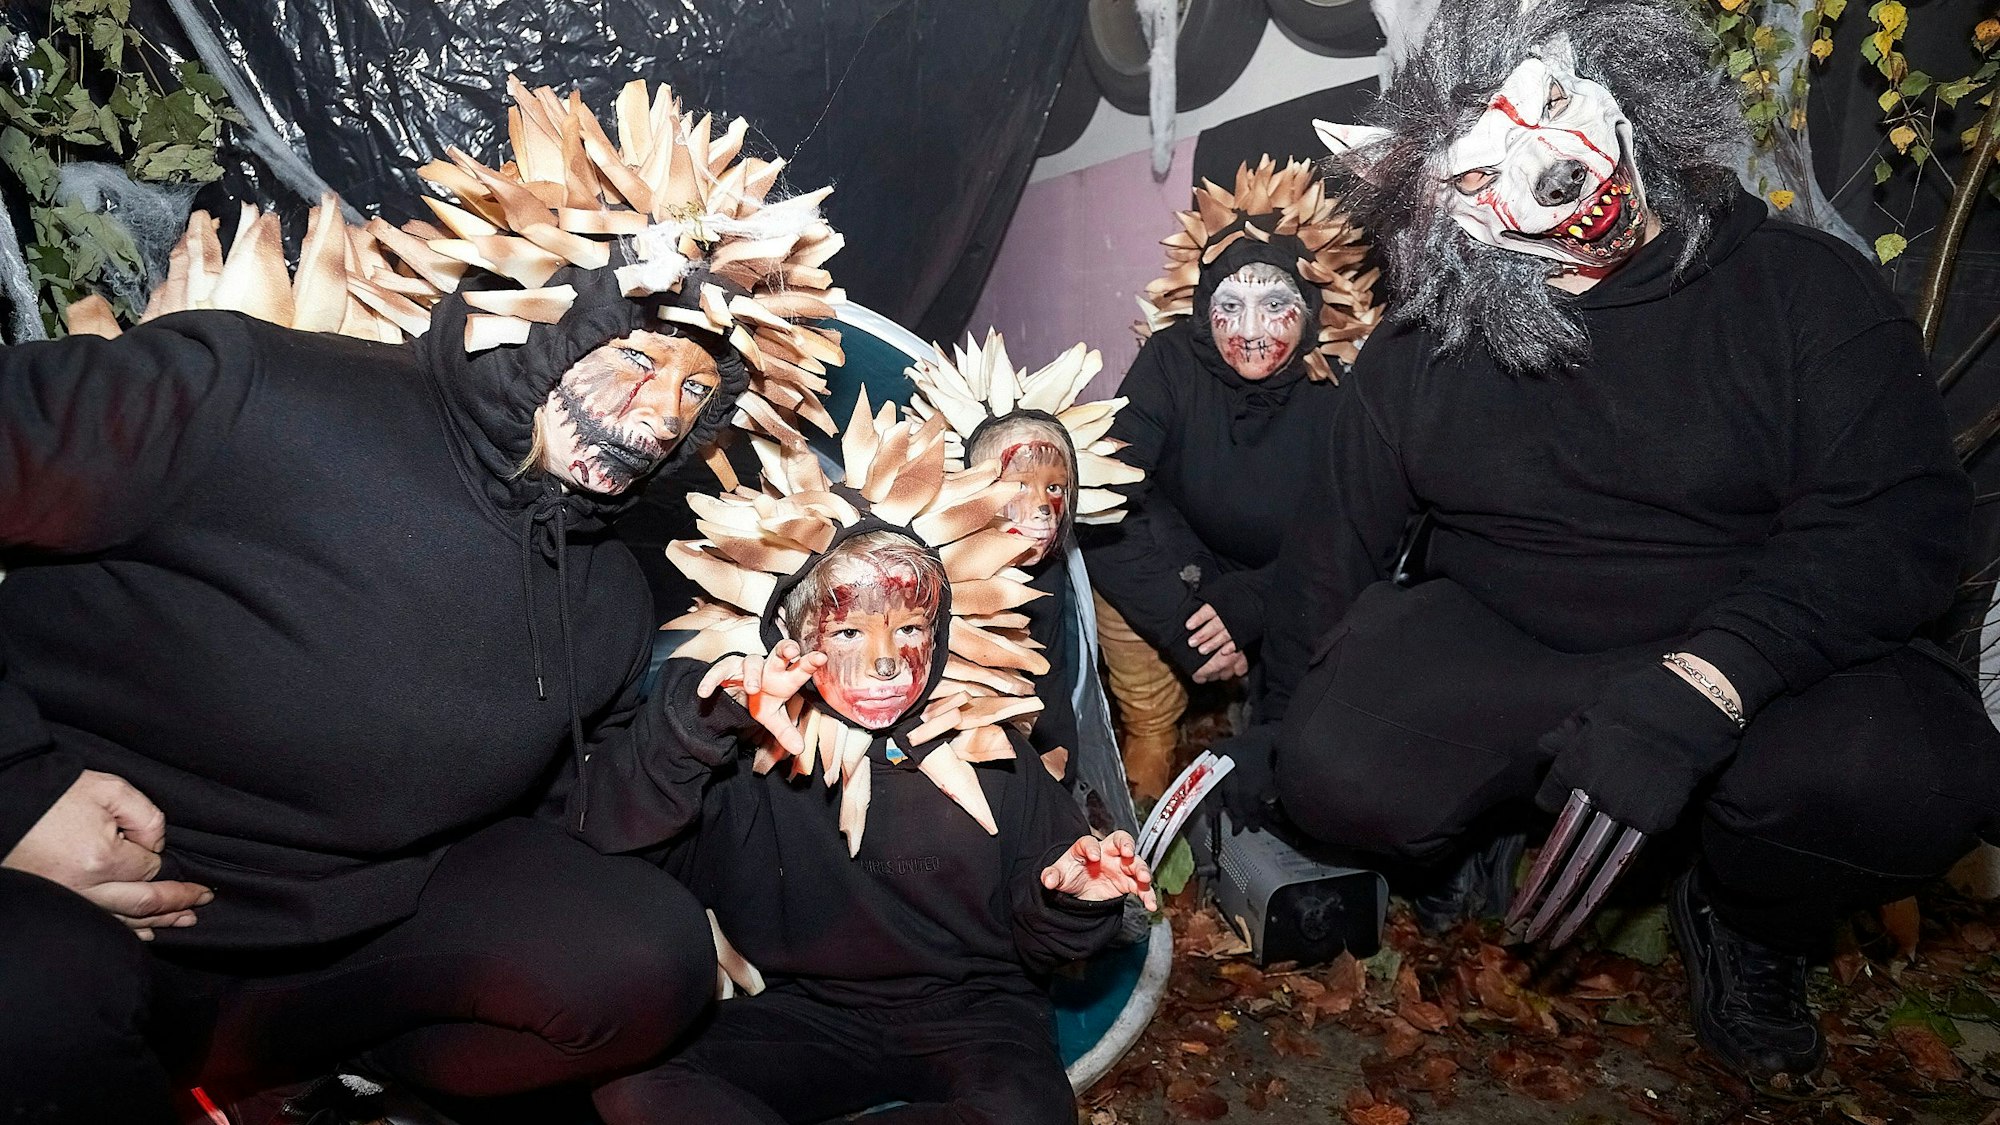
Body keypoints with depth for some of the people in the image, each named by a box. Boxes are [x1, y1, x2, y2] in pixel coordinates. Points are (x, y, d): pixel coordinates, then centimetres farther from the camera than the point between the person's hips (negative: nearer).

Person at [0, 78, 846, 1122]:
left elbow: (581, 810, 11)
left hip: (366, 914, 5)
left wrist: (704, 726, -7)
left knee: (649, 958, -15)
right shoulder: (255, 398, -20)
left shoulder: (608, 603, 0)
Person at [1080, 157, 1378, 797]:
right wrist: (1185, 628, -31)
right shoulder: (1172, 362, -19)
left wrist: (1245, 606, -29)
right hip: (1179, 574, 0)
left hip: (1284, 596, 1)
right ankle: (1146, 819, -3)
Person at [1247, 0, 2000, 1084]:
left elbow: (1901, 519, -16)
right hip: (1488, 645, 1)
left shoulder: (1801, 286, -6)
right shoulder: (1420, 349, 1)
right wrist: (1278, 728, 6)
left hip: (1755, 657, 0)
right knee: (1338, 772, -29)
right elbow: (1335, 540, 6)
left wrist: (1697, 689, -32)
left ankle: (1748, 922, 4)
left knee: (1913, 775, -32)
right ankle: (1481, 817, 9)